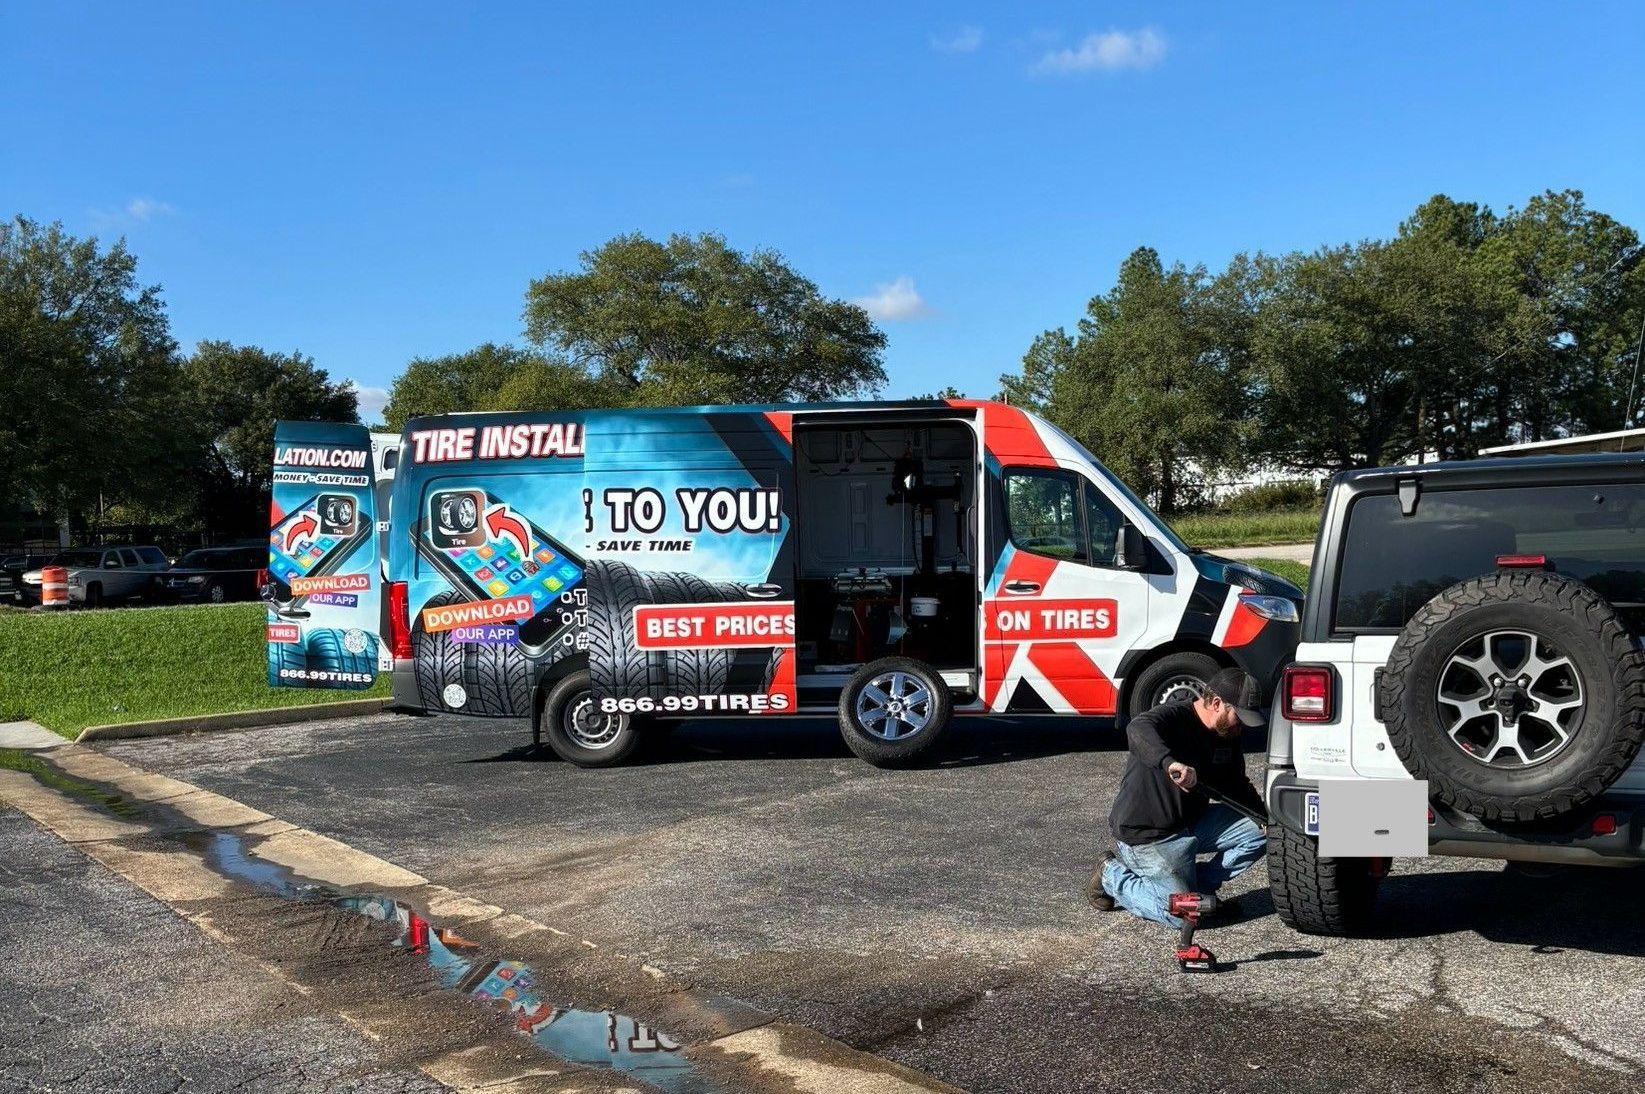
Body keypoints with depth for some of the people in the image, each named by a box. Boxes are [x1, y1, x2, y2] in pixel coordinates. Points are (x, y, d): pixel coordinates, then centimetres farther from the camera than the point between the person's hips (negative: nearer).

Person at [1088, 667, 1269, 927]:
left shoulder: (1227, 737, 4)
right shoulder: (1173, 717, -22)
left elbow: (1237, 788, 16)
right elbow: (1137, 729, -46)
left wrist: (1265, 816, -1)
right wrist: (1170, 762, -62)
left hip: (1191, 823, 8)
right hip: (1146, 836, -8)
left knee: (1259, 832, -3)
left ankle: (1196, 886, 9)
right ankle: (1113, 877, 7)